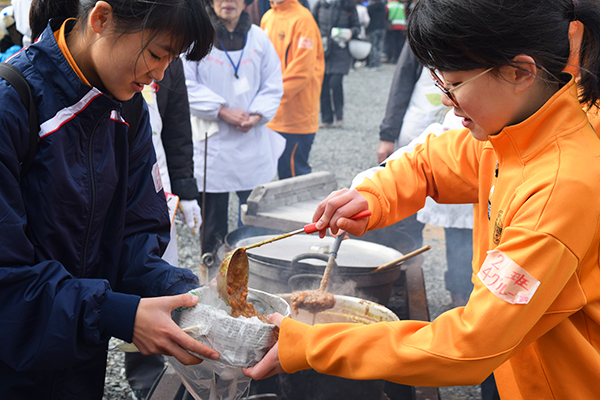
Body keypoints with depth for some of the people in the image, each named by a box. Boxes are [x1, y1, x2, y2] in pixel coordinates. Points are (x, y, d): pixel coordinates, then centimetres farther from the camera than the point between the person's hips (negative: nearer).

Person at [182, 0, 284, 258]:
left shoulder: (259, 37, 8)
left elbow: (273, 85, 8)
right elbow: (186, 85, -8)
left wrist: (257, 115, -9)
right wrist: (222, 111, -15)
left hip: (253, 143, 3)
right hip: (212, 145, -3)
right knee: (212, 225, 5)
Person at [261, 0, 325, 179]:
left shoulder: (302, 19, -11)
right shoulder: (268, 17, 12)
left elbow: (302, 71, -17)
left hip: (295, 116, -7)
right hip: (272, 117, 7)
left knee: (293, 173, -1)